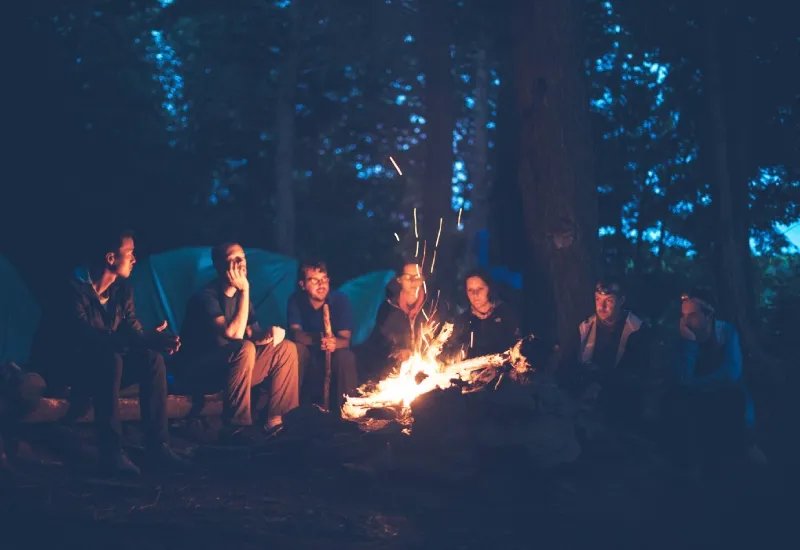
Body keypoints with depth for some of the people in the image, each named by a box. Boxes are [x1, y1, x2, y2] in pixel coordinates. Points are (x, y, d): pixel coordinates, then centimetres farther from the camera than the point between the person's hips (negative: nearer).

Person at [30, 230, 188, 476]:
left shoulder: (122, 289, 1)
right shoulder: (74, 290, -24)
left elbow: (133, 331, -3)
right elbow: (85, 336, -37)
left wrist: (155, 340, -29)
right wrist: (146, 339, -46)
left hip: (102, 366, 7)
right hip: (61, 366, -7)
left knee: (152, 359, -16)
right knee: (110, 360, -36)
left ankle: (158, 444, -16)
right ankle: (111, 453, -35)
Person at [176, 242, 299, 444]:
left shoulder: (239, 294, 7)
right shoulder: (206, 296, -18)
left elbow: (252, 334, 10)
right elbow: (234, 334, -29)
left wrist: (270, 332, -14)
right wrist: (245, 290, -26)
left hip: (229, 368, 8)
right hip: (198, 371, -8)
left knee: (286, 348, 0)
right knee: (244, 349, -35)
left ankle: (277, 419, -6)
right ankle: (237, 427, -28)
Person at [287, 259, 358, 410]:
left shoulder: (341, 300, -10)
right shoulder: (296, 301, -7)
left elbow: (345, 339, -18)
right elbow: (295, 334, -21)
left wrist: (334, 342, -45)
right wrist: (316, 339, -45)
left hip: (334, 358, 0)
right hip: (308, 359, 1)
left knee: (345, 356, -32)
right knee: (296, 349, -29)